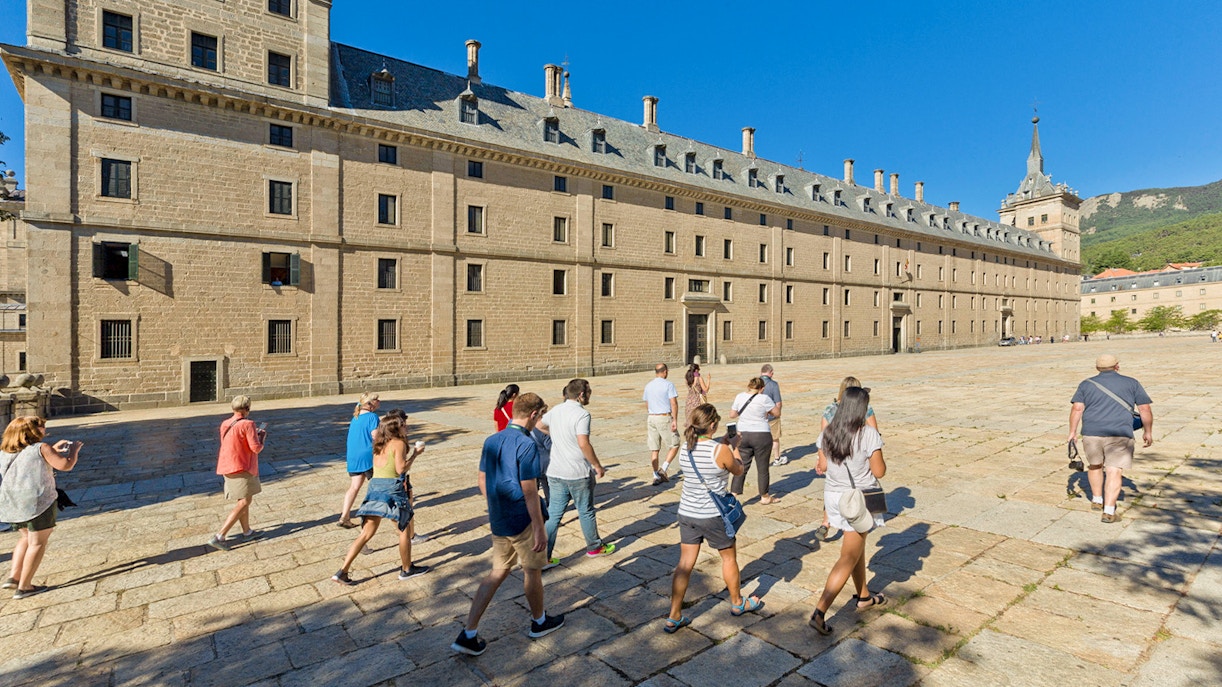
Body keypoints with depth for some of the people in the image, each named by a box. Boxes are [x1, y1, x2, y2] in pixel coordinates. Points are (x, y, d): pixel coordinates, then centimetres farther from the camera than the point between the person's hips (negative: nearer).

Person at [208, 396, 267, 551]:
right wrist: (262, 437, 0)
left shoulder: (224, 424, 7)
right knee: (244, 503, -4)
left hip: (228, 467, 9)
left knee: (243, 500, 20)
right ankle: (219, 537, -9)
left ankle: (247, 532, 30)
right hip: (242, 468, -9)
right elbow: (256, 448, -19)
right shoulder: (248, 424, -17)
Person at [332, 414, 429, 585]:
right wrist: (415, 454, -5)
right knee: (405, 529, 10)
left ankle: (342, 571, 6)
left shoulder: (380, 445, 15)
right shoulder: (399, 443, -8)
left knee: (367, 533, 10)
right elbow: (401, 469, -15)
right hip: (392, 488, -7)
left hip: (375, 487, 7)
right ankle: (407, 569, 21)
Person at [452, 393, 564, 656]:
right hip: (522, 521, -7)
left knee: (498, 572, 16)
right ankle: (539, 622, 35)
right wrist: (540, 529, -17)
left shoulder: (491, 441, 3)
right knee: (532, 571, 14)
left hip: (498, 520, 7)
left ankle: (469, 634, 15)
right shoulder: (527, 445, -22)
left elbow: (483, 481, 11)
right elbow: (529, 491, -22)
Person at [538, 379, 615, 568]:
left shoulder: (555, 410, 6)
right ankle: (594, 547, 33)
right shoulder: (581, 414, -17)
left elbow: (539, 425, 23)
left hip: (555, 473, 6)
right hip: (579, 474, -6)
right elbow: (583, 443, -26)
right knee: (586, 512, 14)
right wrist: (597, 466, -16)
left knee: (553, 515, 10)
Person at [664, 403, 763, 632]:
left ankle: (674, 617, 17)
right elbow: (738, 471, -1)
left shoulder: (685, 447, -4)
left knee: (685, 563, 11)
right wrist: (734, 447, 12)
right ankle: (738, 603, 42)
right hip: (713, 515, -4)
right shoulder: (721, 450, -20)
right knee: (729, 557, 20)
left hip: (686, 513, 5)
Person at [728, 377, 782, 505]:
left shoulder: (739, 397, 0)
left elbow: (732, 414, 9)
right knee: (762, 468, 9)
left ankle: (733, 494, 10)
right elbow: (777, 413, -1)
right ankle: (765, 497, 23)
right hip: (761, 435, -4)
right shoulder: (764, 398, -11)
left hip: (743, 435, 4)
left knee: (742, 466, 12)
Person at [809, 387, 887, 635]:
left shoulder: (827, 433, -3)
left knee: (857, 547, 26)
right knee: (848, 559, 2)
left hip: (833, 496, 6)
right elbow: (879, 472, -13)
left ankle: (864, 597, 45)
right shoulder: (869, 434, -19)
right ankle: (819, 613, -1)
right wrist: (876, 447, 2)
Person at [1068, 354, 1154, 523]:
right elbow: (1145, 410, 8)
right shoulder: (1132, 383, 10)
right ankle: (1109, 511, -6)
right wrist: (1148, 432, 18)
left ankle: (1097, 500, 32)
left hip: (1091, 433, 1)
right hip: (1120, 435, -1)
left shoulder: (1086, 384, 9)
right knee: (1114, 471, 0)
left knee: (1095, 465, 22)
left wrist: (1072, 432, 5)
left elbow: (1077, 409, 1)